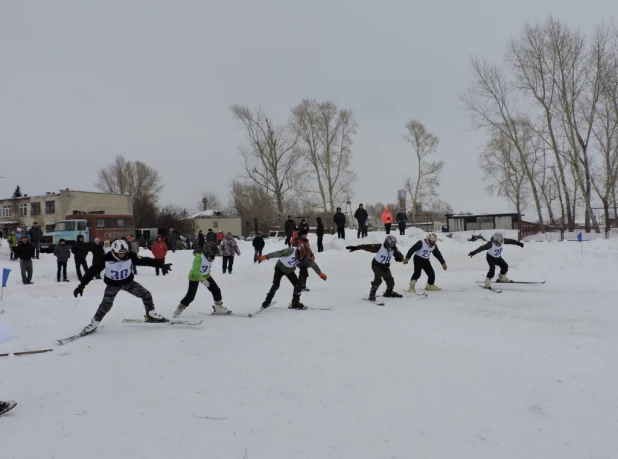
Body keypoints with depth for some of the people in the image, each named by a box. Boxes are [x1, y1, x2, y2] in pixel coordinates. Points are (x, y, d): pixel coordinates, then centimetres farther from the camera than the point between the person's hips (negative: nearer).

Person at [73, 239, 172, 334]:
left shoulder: (130, 256, -25)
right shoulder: (106, 259, -30)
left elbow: (145, 260, -25)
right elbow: (92, 271, -26)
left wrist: (161, 265, -33)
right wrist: (82, 285, -27)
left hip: (128, 282, 2)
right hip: (112, 284, -2)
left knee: (146, 294, -3)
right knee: (106, 304, -16)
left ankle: (151, 315, 19)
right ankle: (94, 324, 4)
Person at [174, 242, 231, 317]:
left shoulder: (210, 257, -12)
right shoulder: (199, 257, -33)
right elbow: (195, 270, -38)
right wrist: (203, 280, -42)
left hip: (206, 276, 7)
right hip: (195, 276, -6)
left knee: (216, 290, 1)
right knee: (190, 296, -8)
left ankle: (219, 308, 16)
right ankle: (179, 309, 13)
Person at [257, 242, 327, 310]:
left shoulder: (304, 257, -18)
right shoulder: (291, 251, -35)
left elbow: (312, 263, -8)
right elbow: (278, 253, -38)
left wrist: (320, 273, -2)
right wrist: (265, 257, -43)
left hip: (290, 270, 5)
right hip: (280, 268, -5)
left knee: (297, 285, -6)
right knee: (276, 285, -17)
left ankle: (295, 303, 9)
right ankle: (267, 301, 1)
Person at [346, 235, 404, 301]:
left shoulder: (394, 249, -10)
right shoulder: (379, 247, -23)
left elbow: (401, 257, -10)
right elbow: (368, 247, -25)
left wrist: (399, 258, -37)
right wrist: (356, 247, -30)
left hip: (385, 267, 5)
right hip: (377, 265, -5)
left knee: (390, 281, 9)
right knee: (378, 279, -23)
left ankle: (388, 292, 37)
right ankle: (372, 294, -9)